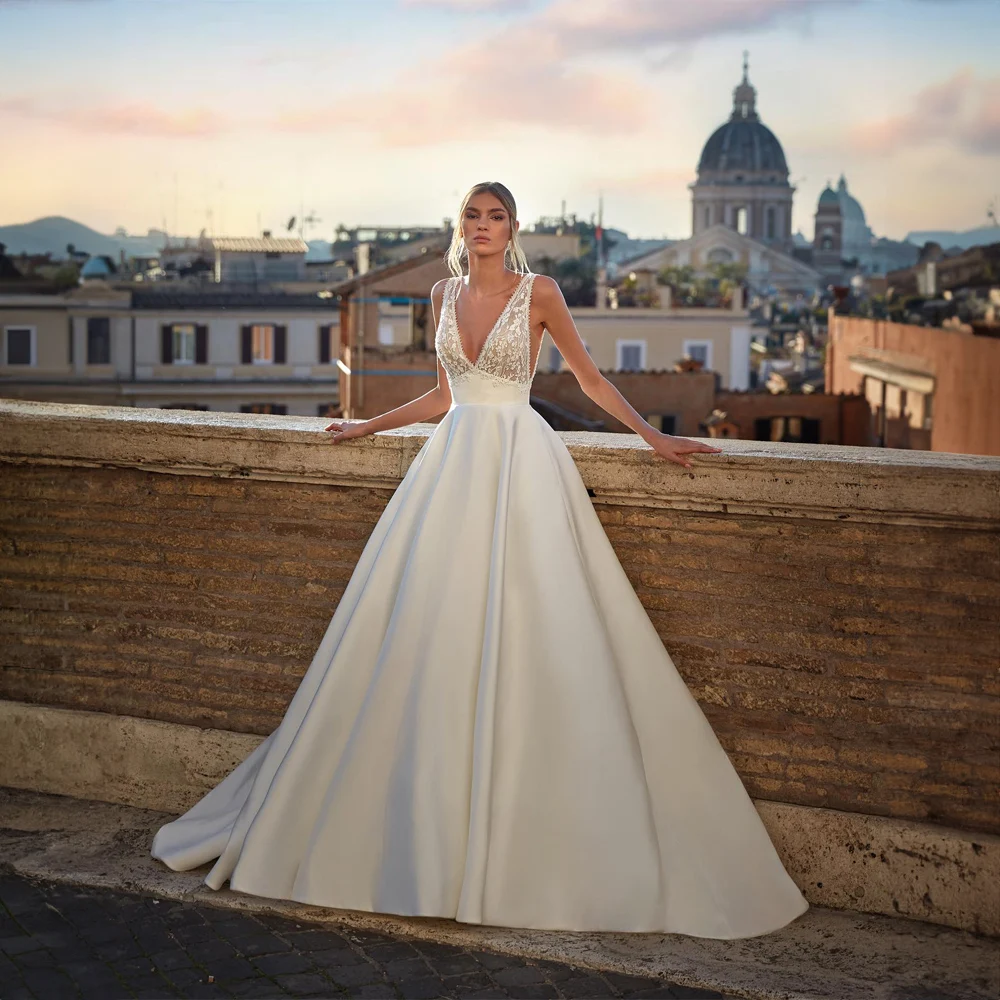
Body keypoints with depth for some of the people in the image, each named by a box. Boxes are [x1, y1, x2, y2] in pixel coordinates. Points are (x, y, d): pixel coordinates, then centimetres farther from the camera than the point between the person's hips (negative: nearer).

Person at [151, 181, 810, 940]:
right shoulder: (445, 296, 13)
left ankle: (518, 848, 1)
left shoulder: (539, 293, 0)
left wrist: (654, 436, 2)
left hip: (521, 465, -4)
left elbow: (590, 378, 8)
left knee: (523, 642, -8)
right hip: (453, 463, 4)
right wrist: (369, 425, 27)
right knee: (428, 640, 0)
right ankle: (424, 837, 8)